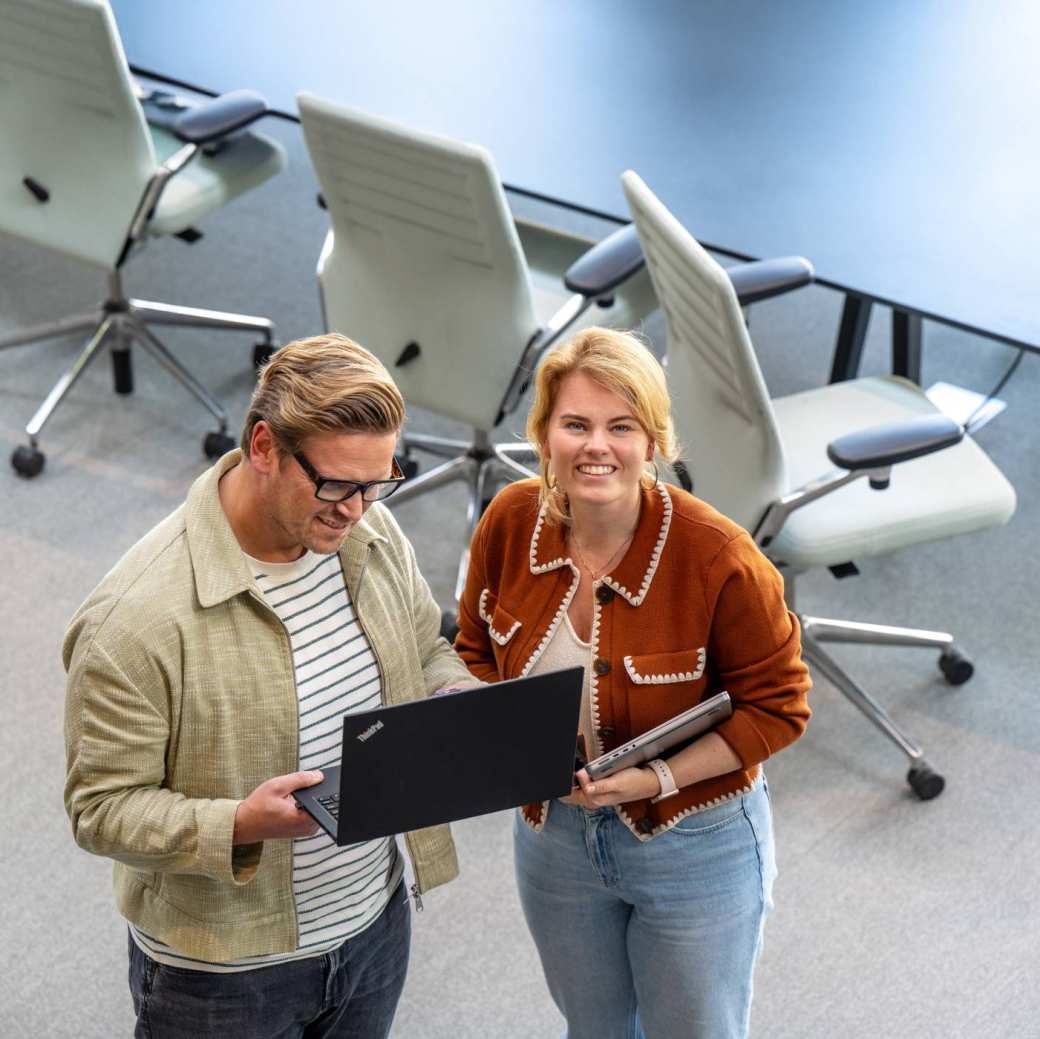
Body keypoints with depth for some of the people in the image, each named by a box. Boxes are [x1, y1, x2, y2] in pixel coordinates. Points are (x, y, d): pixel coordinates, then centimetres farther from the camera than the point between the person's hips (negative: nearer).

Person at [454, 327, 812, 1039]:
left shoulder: (719, 558, -27)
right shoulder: (510, 523, -13)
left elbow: (776, 707, -17)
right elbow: (477, 651, 5)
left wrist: (658, 778, -27)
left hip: (693, 844, -4)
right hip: (554, 835, 4)